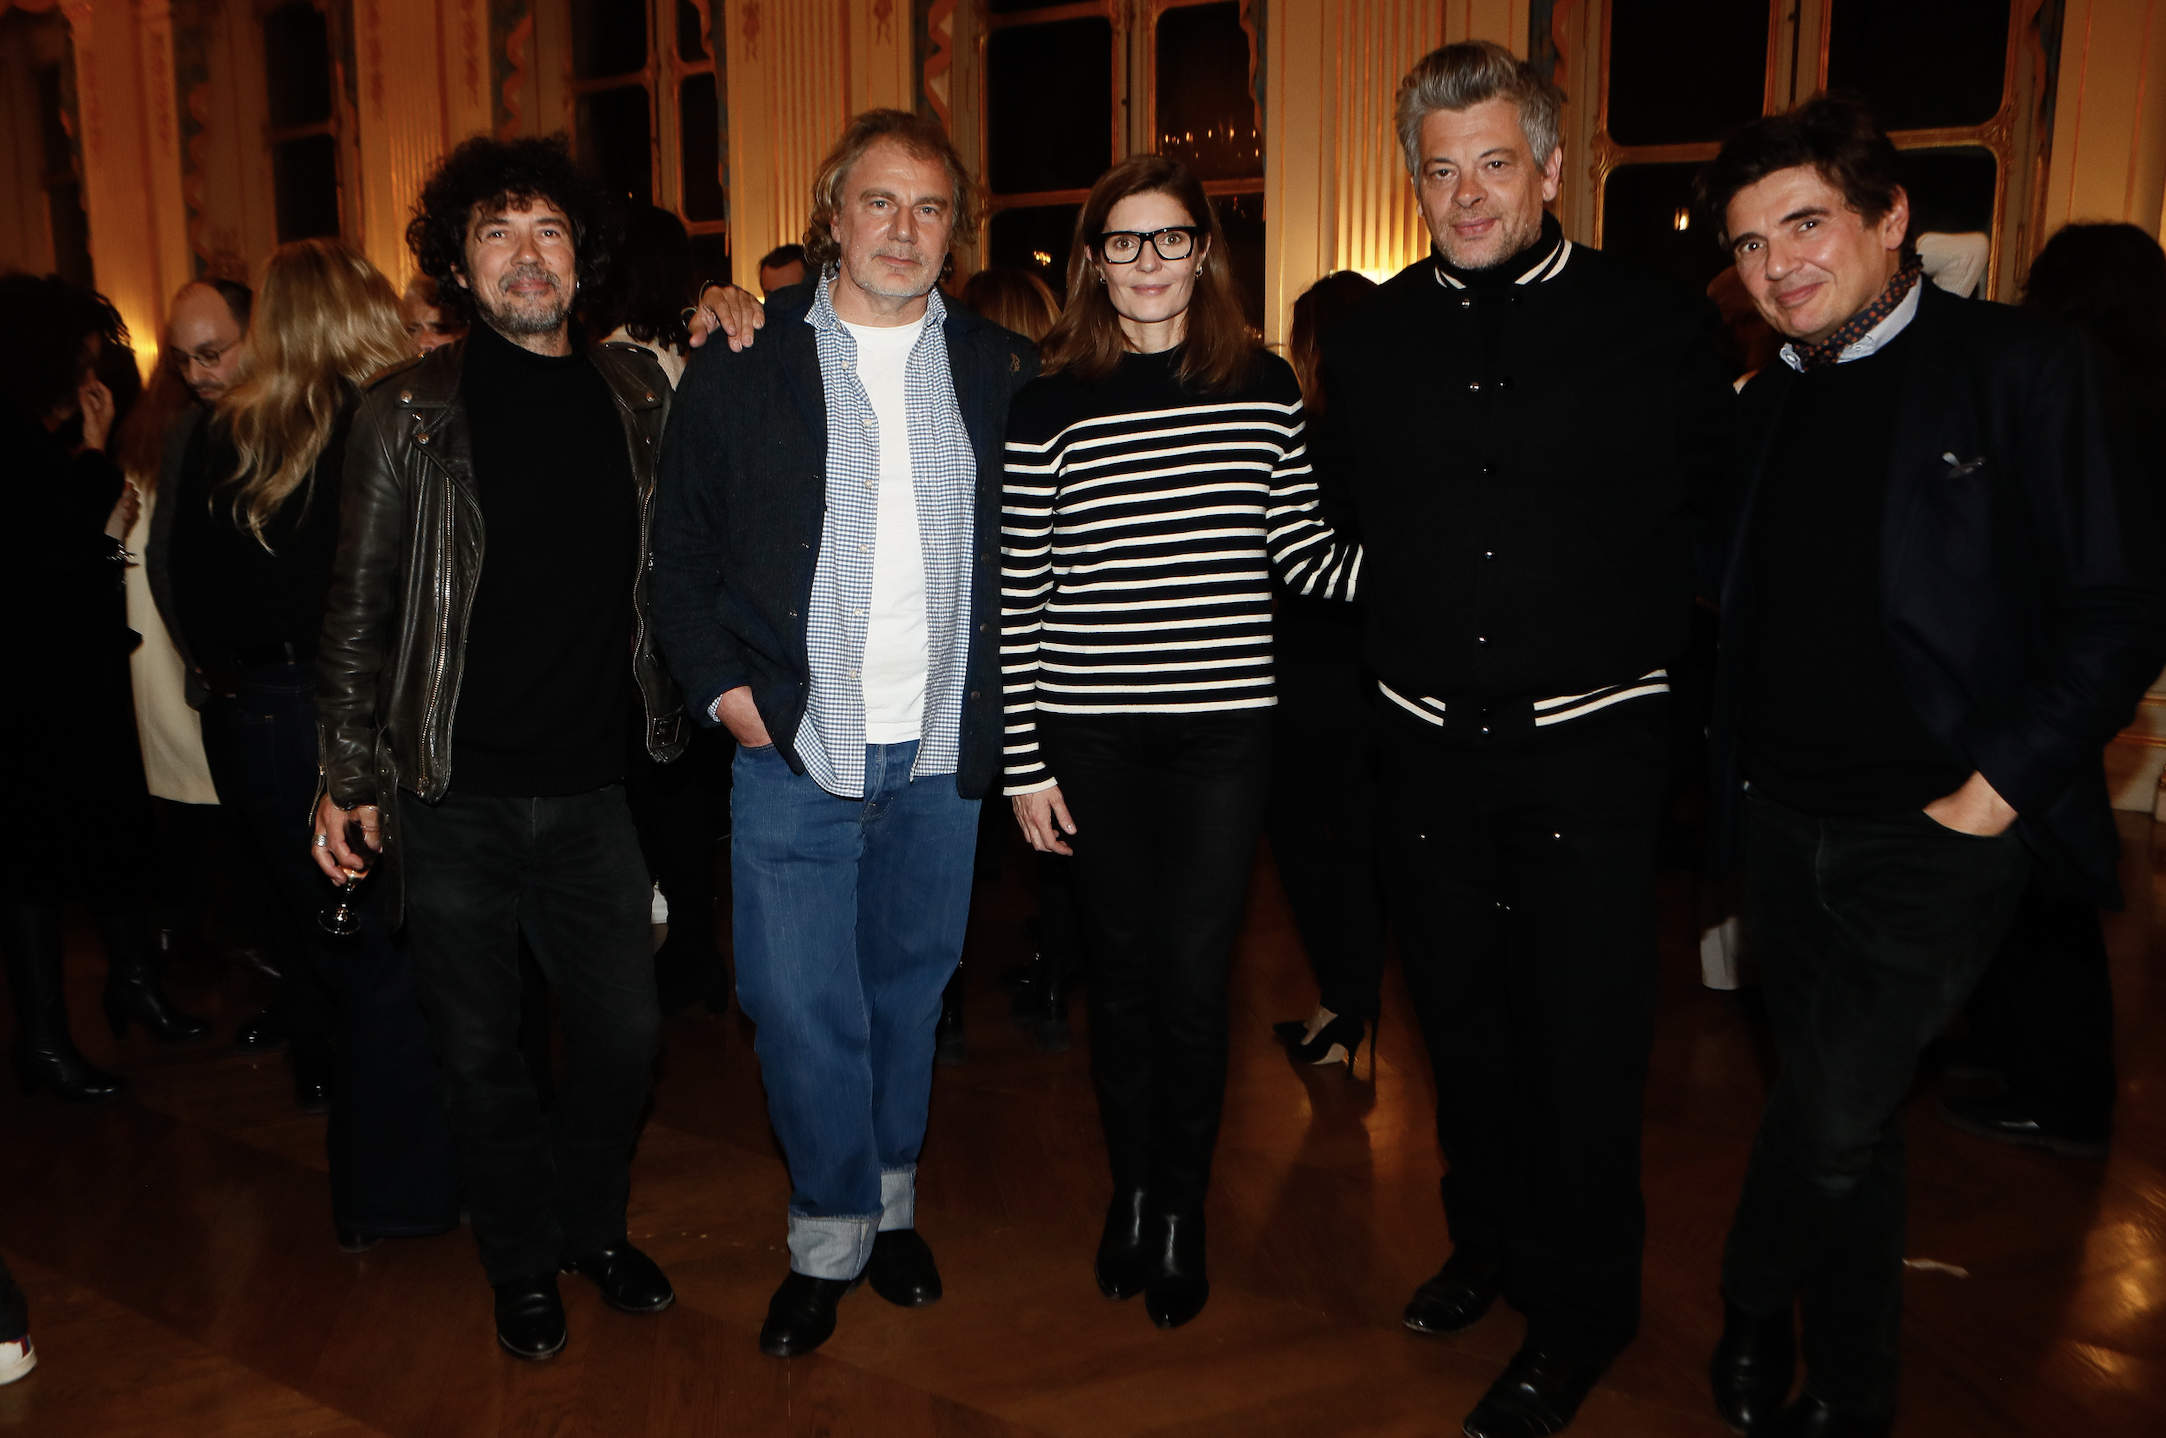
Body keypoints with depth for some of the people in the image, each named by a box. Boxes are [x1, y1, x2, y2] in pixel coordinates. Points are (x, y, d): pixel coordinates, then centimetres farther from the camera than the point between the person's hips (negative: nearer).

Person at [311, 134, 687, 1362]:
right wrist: (351, 779, -3)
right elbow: (361, 609, -1)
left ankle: (593, 1224, 37)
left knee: (627, 1028, 10)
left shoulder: (639, 396, 4)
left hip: (591, 788, 2)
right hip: (452, 796, -2)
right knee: (483, 1049, 10)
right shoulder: (411, 416, -4)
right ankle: (523, 1260, 33)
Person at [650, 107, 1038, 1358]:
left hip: (942, 752, 2)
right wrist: (720, 684, -5)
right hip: (794, 743, -1)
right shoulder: (744, 364, 0)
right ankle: (832, 1234, 21)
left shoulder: (1003, 372, 5)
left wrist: (1005, 708, 2)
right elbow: (682, 545, 4)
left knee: (909, 989, 14)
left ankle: (892, 1202, 34)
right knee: (801, 1004, 1)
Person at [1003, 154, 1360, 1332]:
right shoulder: (1049, 408, -1)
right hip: (1090, 738, 0)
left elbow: (1300, 551, 8)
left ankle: (1182, 1209, 25)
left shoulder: (1264, 388, 4)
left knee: (1194, 980, 4)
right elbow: (1015, 597, 0)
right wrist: (1024, 762, -2)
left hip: (1223, 730, 0)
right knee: (1121, 970, 12)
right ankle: (1131, 1186, 33)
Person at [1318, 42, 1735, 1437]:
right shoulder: (1368, 338, 4)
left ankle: (1580, 1309, 24)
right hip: (1432, 743, 3)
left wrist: (1636, 642, 1)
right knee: (1460, 1011, 16)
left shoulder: (1659, 325, -5)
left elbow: (1716, 510, 4)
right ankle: (1491, 1237, 39)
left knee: (1584, 1033, 5)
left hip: (1590, 742, -3)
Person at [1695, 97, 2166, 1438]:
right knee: (1841, 1125, 16)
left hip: (1934, 833, -5)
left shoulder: (2024, 367, -6)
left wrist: (1994, 789, -14)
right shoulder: (1772, 401, 10)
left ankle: (1753, 1311, 23)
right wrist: (1740, 780, 5)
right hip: (1782, 822, 5)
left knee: (1836, 1119, -6)